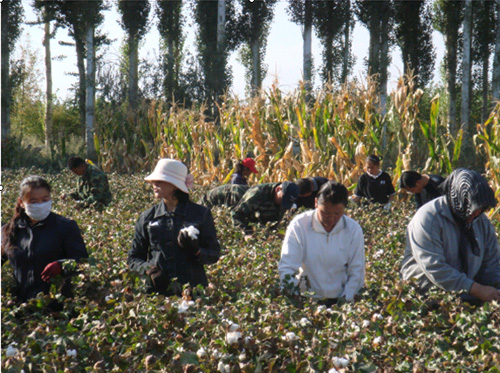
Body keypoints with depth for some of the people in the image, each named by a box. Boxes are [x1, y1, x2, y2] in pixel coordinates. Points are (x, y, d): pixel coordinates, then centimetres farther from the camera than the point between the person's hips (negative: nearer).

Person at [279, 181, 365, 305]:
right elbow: (286, 269, -4)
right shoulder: (298, 225, -3)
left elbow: (356, 273, 8)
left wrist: (345, 301, -5)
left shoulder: (354, 230, 3)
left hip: (339, 301, 1)